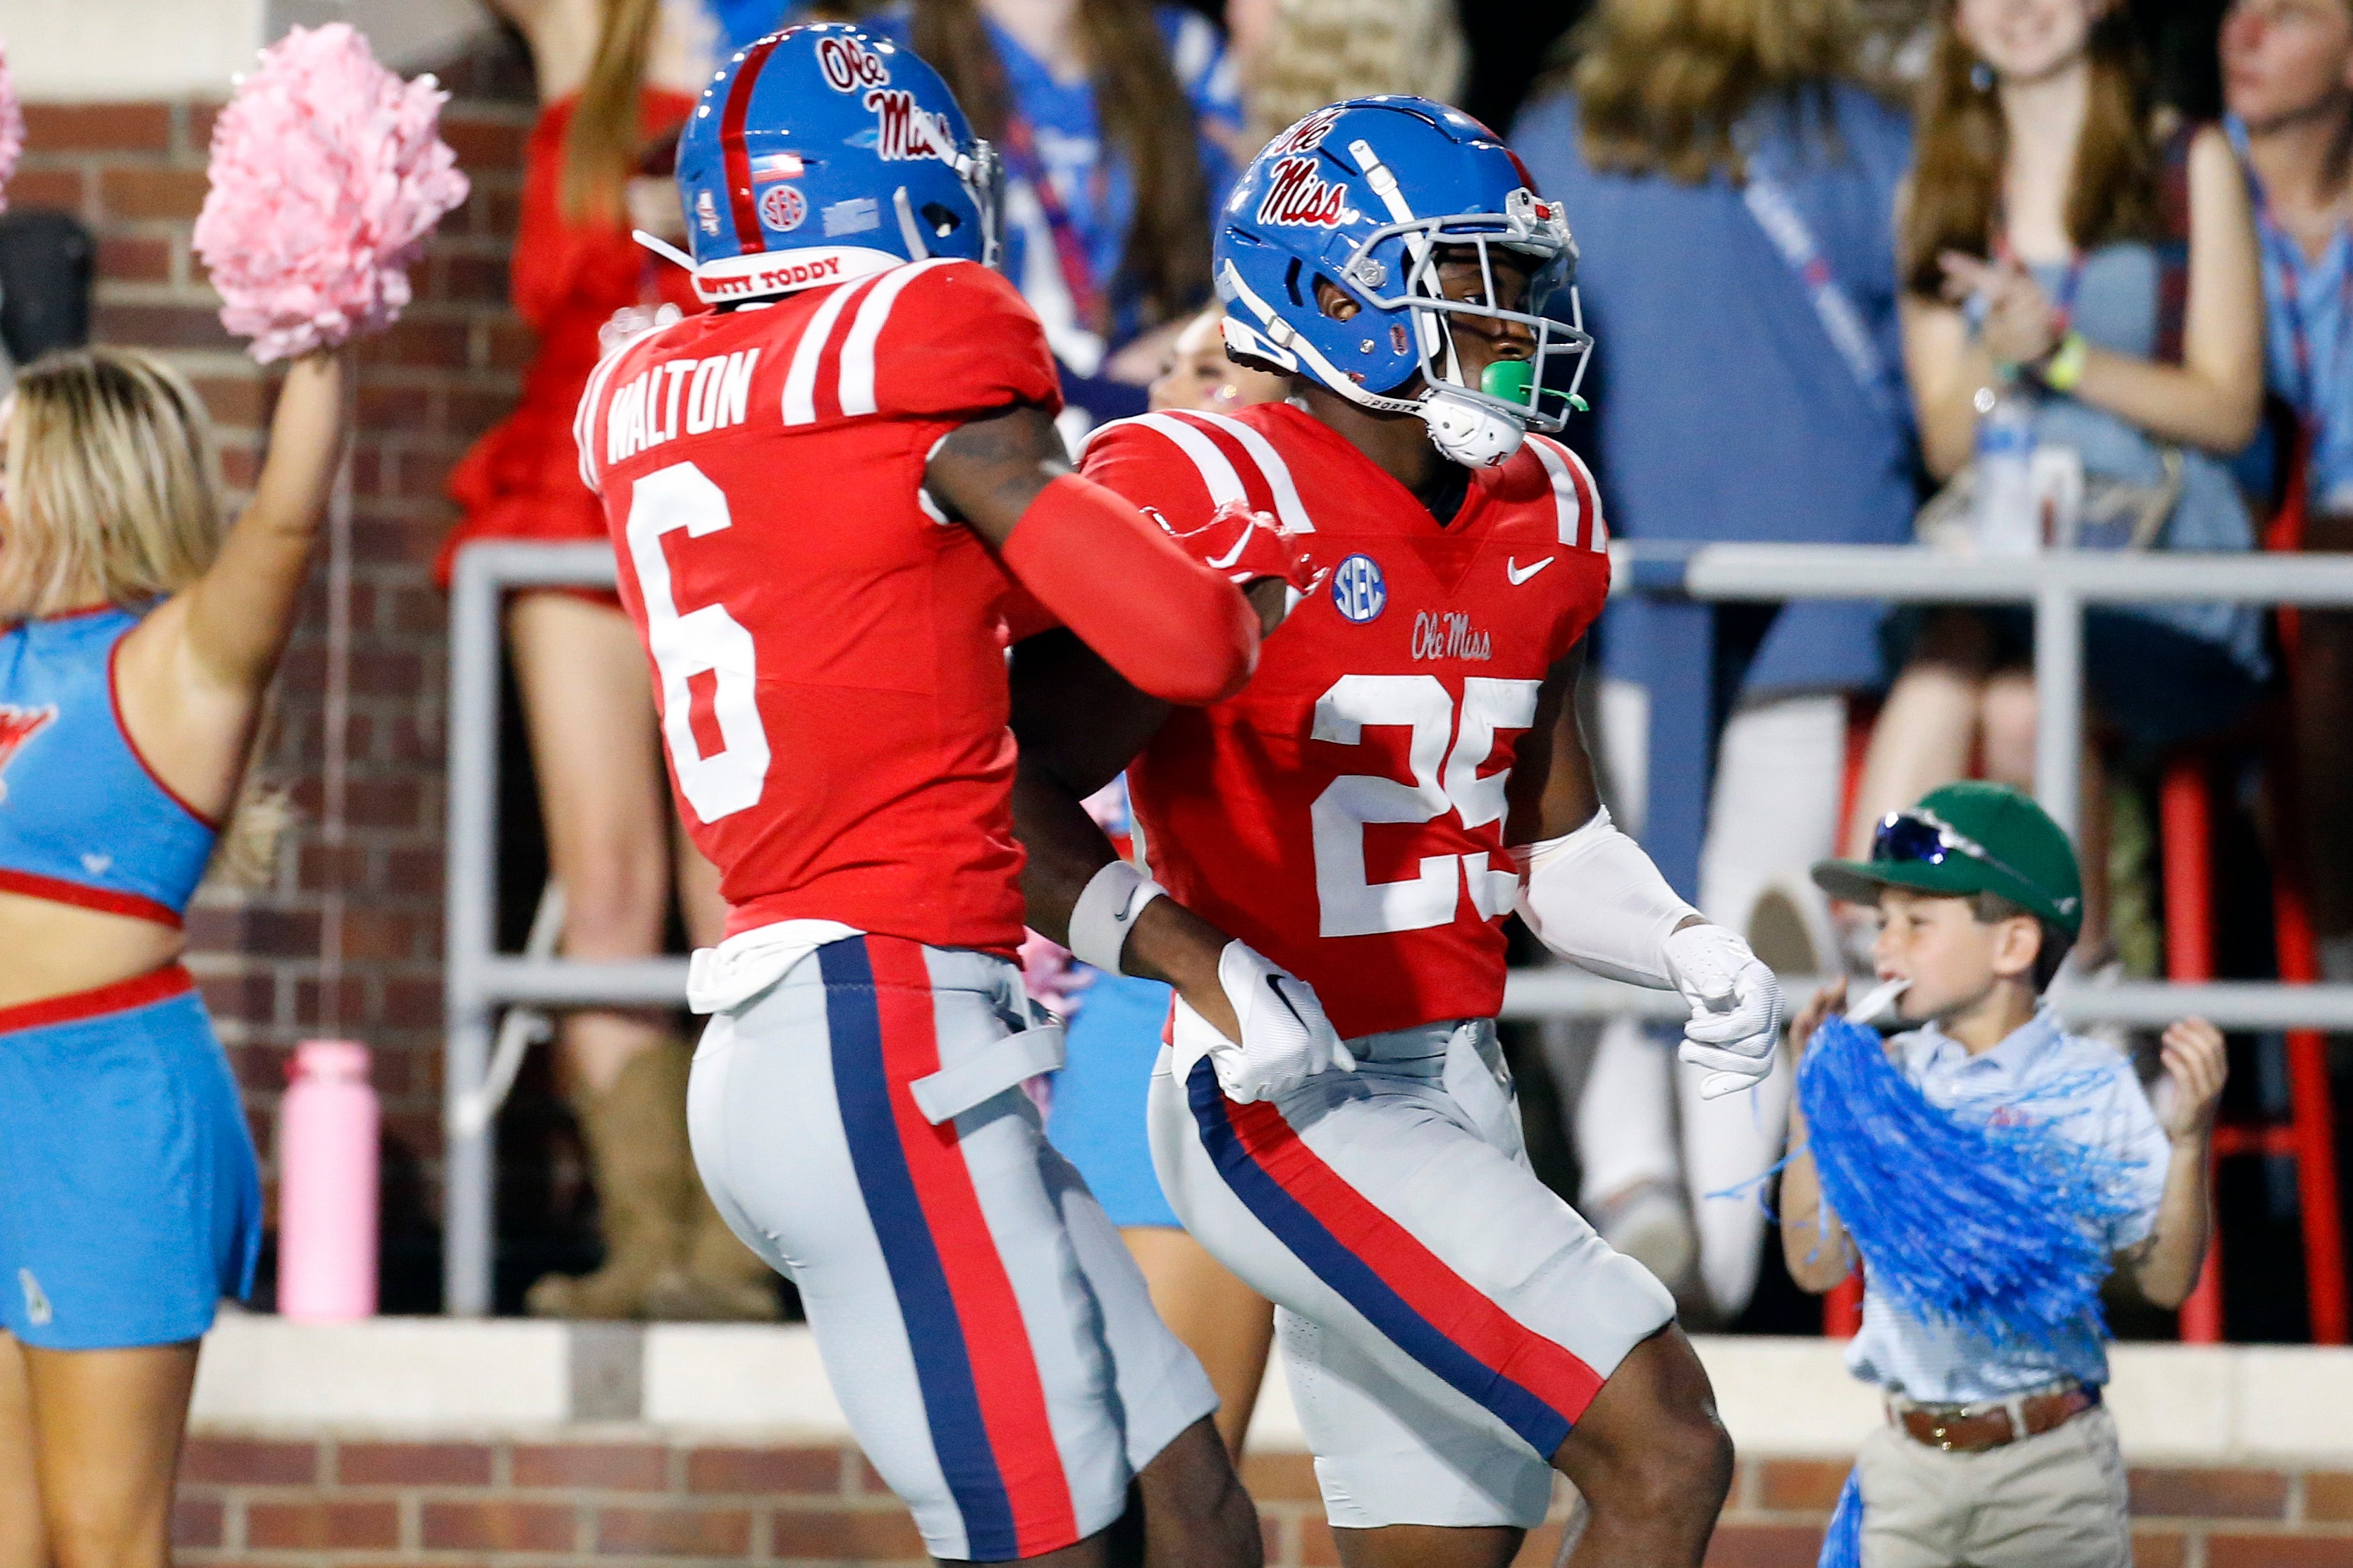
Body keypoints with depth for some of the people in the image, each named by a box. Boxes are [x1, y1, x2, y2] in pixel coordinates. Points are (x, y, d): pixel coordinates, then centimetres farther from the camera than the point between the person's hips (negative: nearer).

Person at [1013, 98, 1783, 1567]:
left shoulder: (1531, 524, 11)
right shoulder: (1216, 509, -15)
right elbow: (1017, 797, -15)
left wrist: (1688, 950, 3)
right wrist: (1205, 967, -28)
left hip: (1456, 1096, 9)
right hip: (1288, 1107, -9)